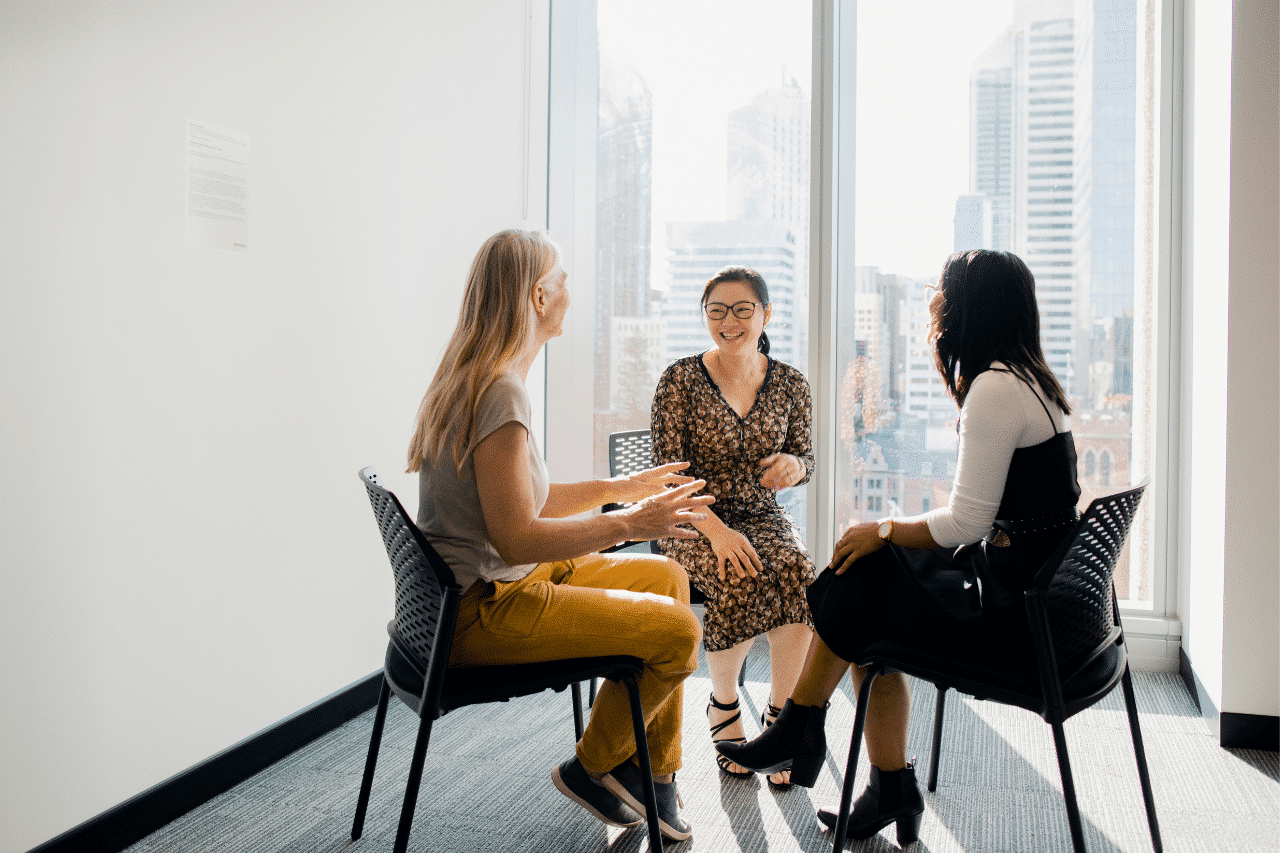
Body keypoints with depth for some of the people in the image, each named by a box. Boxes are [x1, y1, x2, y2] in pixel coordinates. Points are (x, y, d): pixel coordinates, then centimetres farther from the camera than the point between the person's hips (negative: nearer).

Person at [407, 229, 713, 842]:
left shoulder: (475, 378, 10)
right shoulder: (501, 393, -22)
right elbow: (516, 538, -24)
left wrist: (619, 488, 14)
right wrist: (629, 524, -17)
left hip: (504, 583, 11)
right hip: (481, 611, -11)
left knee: (667, 577, 13)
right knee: (678, 629, -13)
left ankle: (652, 774, 18)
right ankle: (591, 768, 11)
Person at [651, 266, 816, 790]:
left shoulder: (790, 384, 4)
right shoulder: (680, 381, -6)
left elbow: (805, 457, 13)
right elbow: (667, 473, -9)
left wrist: (794, 465, -14)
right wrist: (717, 531, -22)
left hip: (762, 515, 3)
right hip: (693, 521, -3)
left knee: (799, 572, -30)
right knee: (742, 578, -32)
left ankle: (779, 711, -11)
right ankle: (722, 704, -5)